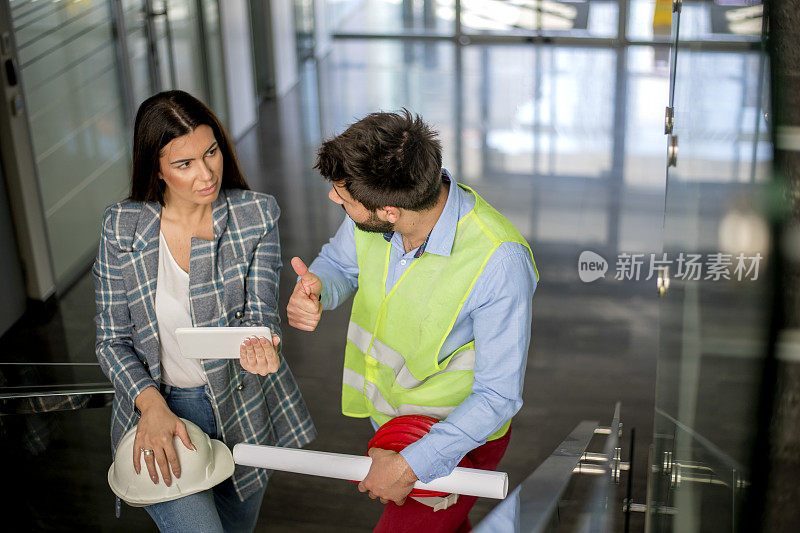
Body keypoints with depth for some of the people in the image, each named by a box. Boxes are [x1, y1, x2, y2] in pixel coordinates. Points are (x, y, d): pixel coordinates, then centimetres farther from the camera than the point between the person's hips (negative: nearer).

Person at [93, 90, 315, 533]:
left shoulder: (256, 214, -9)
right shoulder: (121, 227, -10)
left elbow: (259, 310, -14)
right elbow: (112, 339, -4)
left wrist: (256, 341, -38)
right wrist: (151, 404, -21)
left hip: (243, 406, 2)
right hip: (157, 407, -2)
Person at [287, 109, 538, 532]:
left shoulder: (500, 261, -36)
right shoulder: (370, 214, -20)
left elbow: (498, 396, -27)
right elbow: (340, 262, 3)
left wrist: (411, 466, -27)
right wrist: (315, 290, -21)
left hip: (459, 436, -6)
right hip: (389, 418, 6)